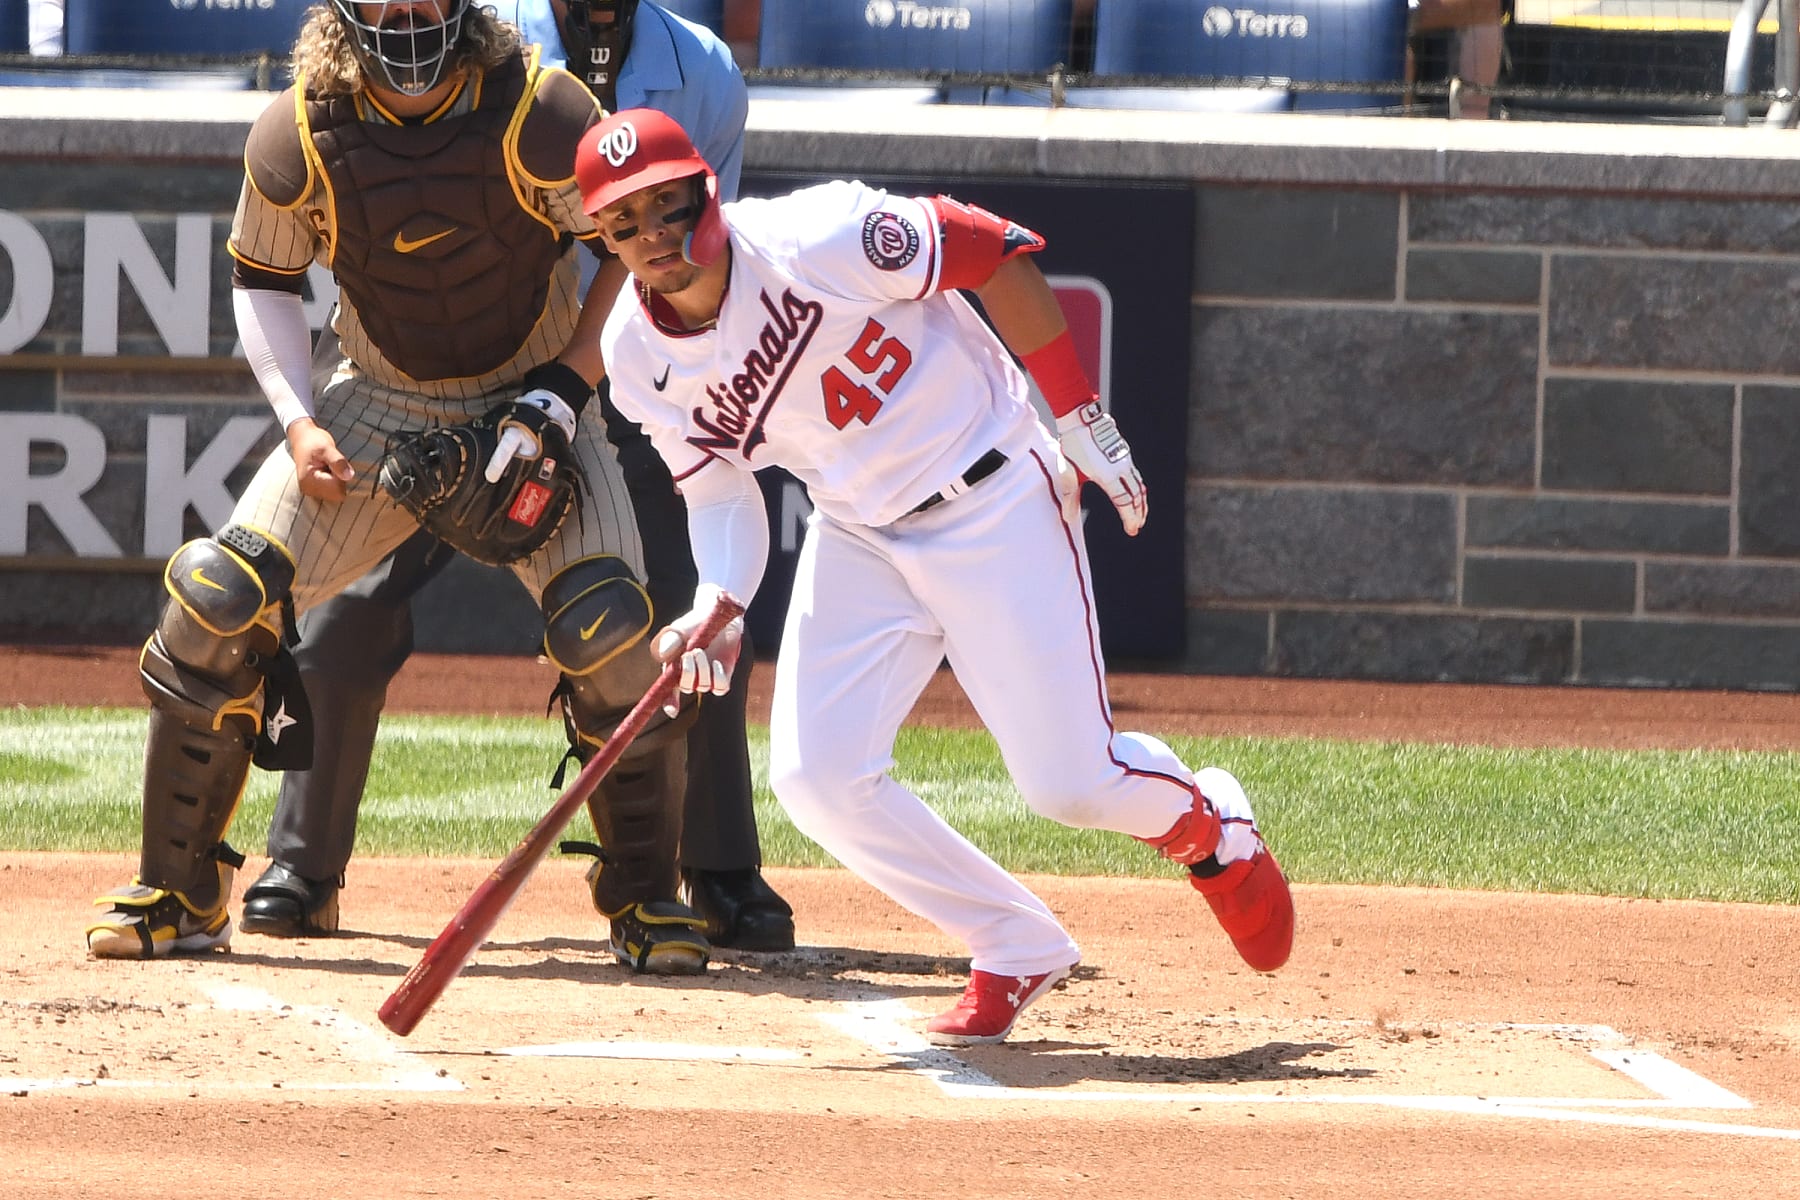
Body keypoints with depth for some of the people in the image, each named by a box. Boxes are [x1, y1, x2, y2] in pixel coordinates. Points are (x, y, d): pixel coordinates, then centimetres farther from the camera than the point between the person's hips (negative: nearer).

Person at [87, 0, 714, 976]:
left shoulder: (540, 111, -20)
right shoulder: (297, 134, -13)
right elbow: (262, 280, 4)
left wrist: (563, 390, -18)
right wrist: (300, 425, -9)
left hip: (532, 396, -2)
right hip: (376, 405, 2)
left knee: (614, 639, -21)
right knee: (214, 604, -12)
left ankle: (645, 901, 2)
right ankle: (176, 896, 4)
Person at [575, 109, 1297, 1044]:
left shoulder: (813, 240, -26)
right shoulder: (639, 356, -8)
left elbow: (995, 253, -16)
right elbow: (719, 493, 3)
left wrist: (1077, 414, -12)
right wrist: (716, 606, -18)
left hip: (992, 502, -5)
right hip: (857, 537, 5)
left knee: (1072, 785, -8)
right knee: (814, 776, -10)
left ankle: (1205, 823, 30)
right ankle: (1014, 950, 10)